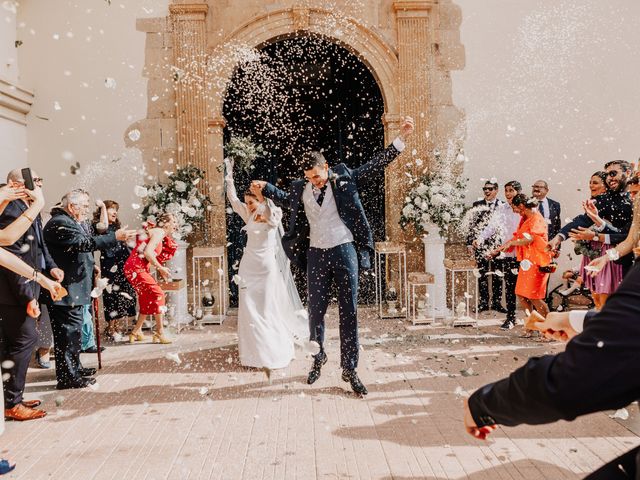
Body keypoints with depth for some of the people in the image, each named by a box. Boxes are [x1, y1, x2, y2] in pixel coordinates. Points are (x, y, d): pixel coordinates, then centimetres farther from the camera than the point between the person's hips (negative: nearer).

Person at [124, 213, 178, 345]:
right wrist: (160, 268, -16)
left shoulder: (162, 236, 19)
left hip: (139, 269, 10)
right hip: (136, 268, -10)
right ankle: (160, 333, -9)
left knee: (148, 300, 15)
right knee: (158, 294, -11)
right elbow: (147, 252, -22)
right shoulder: (159, 232, -10)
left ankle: (136, 332, 24)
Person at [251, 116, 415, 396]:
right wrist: (264, 188, 24)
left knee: (349, 311, 1)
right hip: (316, 254, 2)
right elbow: (286, 200, 30)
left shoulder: (344, 177, 1)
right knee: (316, 310, 8)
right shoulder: (301, 188, 8)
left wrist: (401, 137, -2)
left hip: (345, 251, -2)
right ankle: (318, 357, 31)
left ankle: (349, 369, 11)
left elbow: (376, 164, 3)